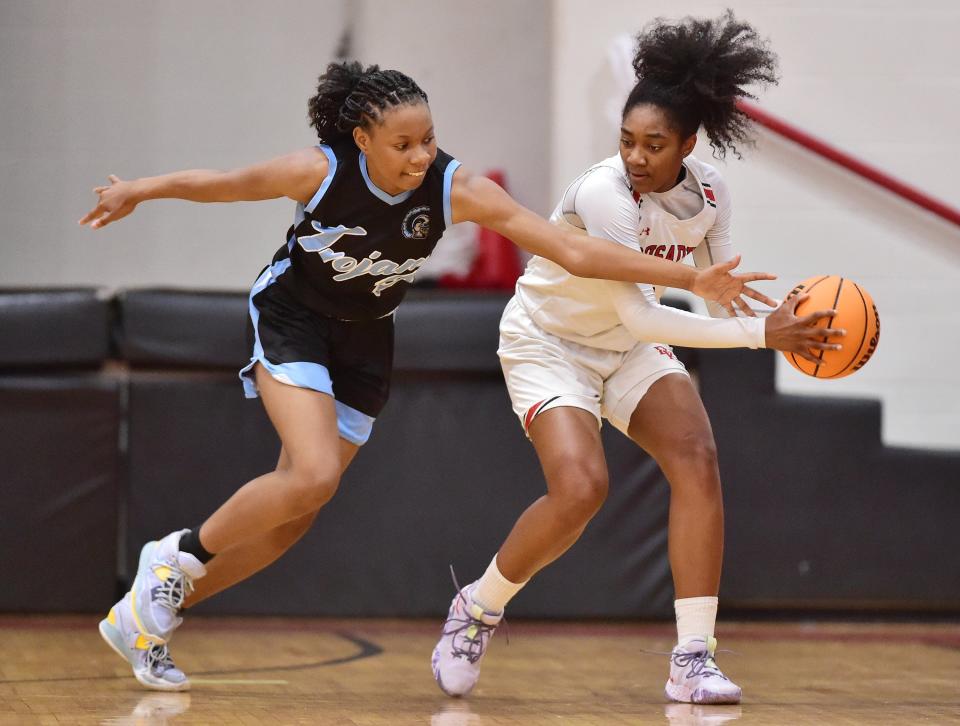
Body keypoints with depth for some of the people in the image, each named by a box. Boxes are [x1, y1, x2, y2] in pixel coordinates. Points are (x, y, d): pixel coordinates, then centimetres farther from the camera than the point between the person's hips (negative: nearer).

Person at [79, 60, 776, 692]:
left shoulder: (457, 189, -23)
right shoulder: (320, 172, -27)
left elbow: (576, 250, -25)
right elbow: (226, 184, -7)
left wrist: (690, 278, -30)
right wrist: (140, 190, 3)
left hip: (365, 342, 4)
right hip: (292, 321, -4)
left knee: (291, 518, 2)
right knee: (314, 476, -27)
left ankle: (149, 614, 16)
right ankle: (177, 556, -5)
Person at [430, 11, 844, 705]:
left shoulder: (708, 191, -11)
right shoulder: (601, 193, -31)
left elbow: (724, 296, -5)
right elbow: (640, 316, -33)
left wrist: (784, 321, -27)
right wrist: (761, 333, -35)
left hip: (628, 347, 6)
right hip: (548, 341, -6)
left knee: (697, 459, -17)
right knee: (581, 487, -24)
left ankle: (693, 661, -16)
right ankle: (477, 608, 3)